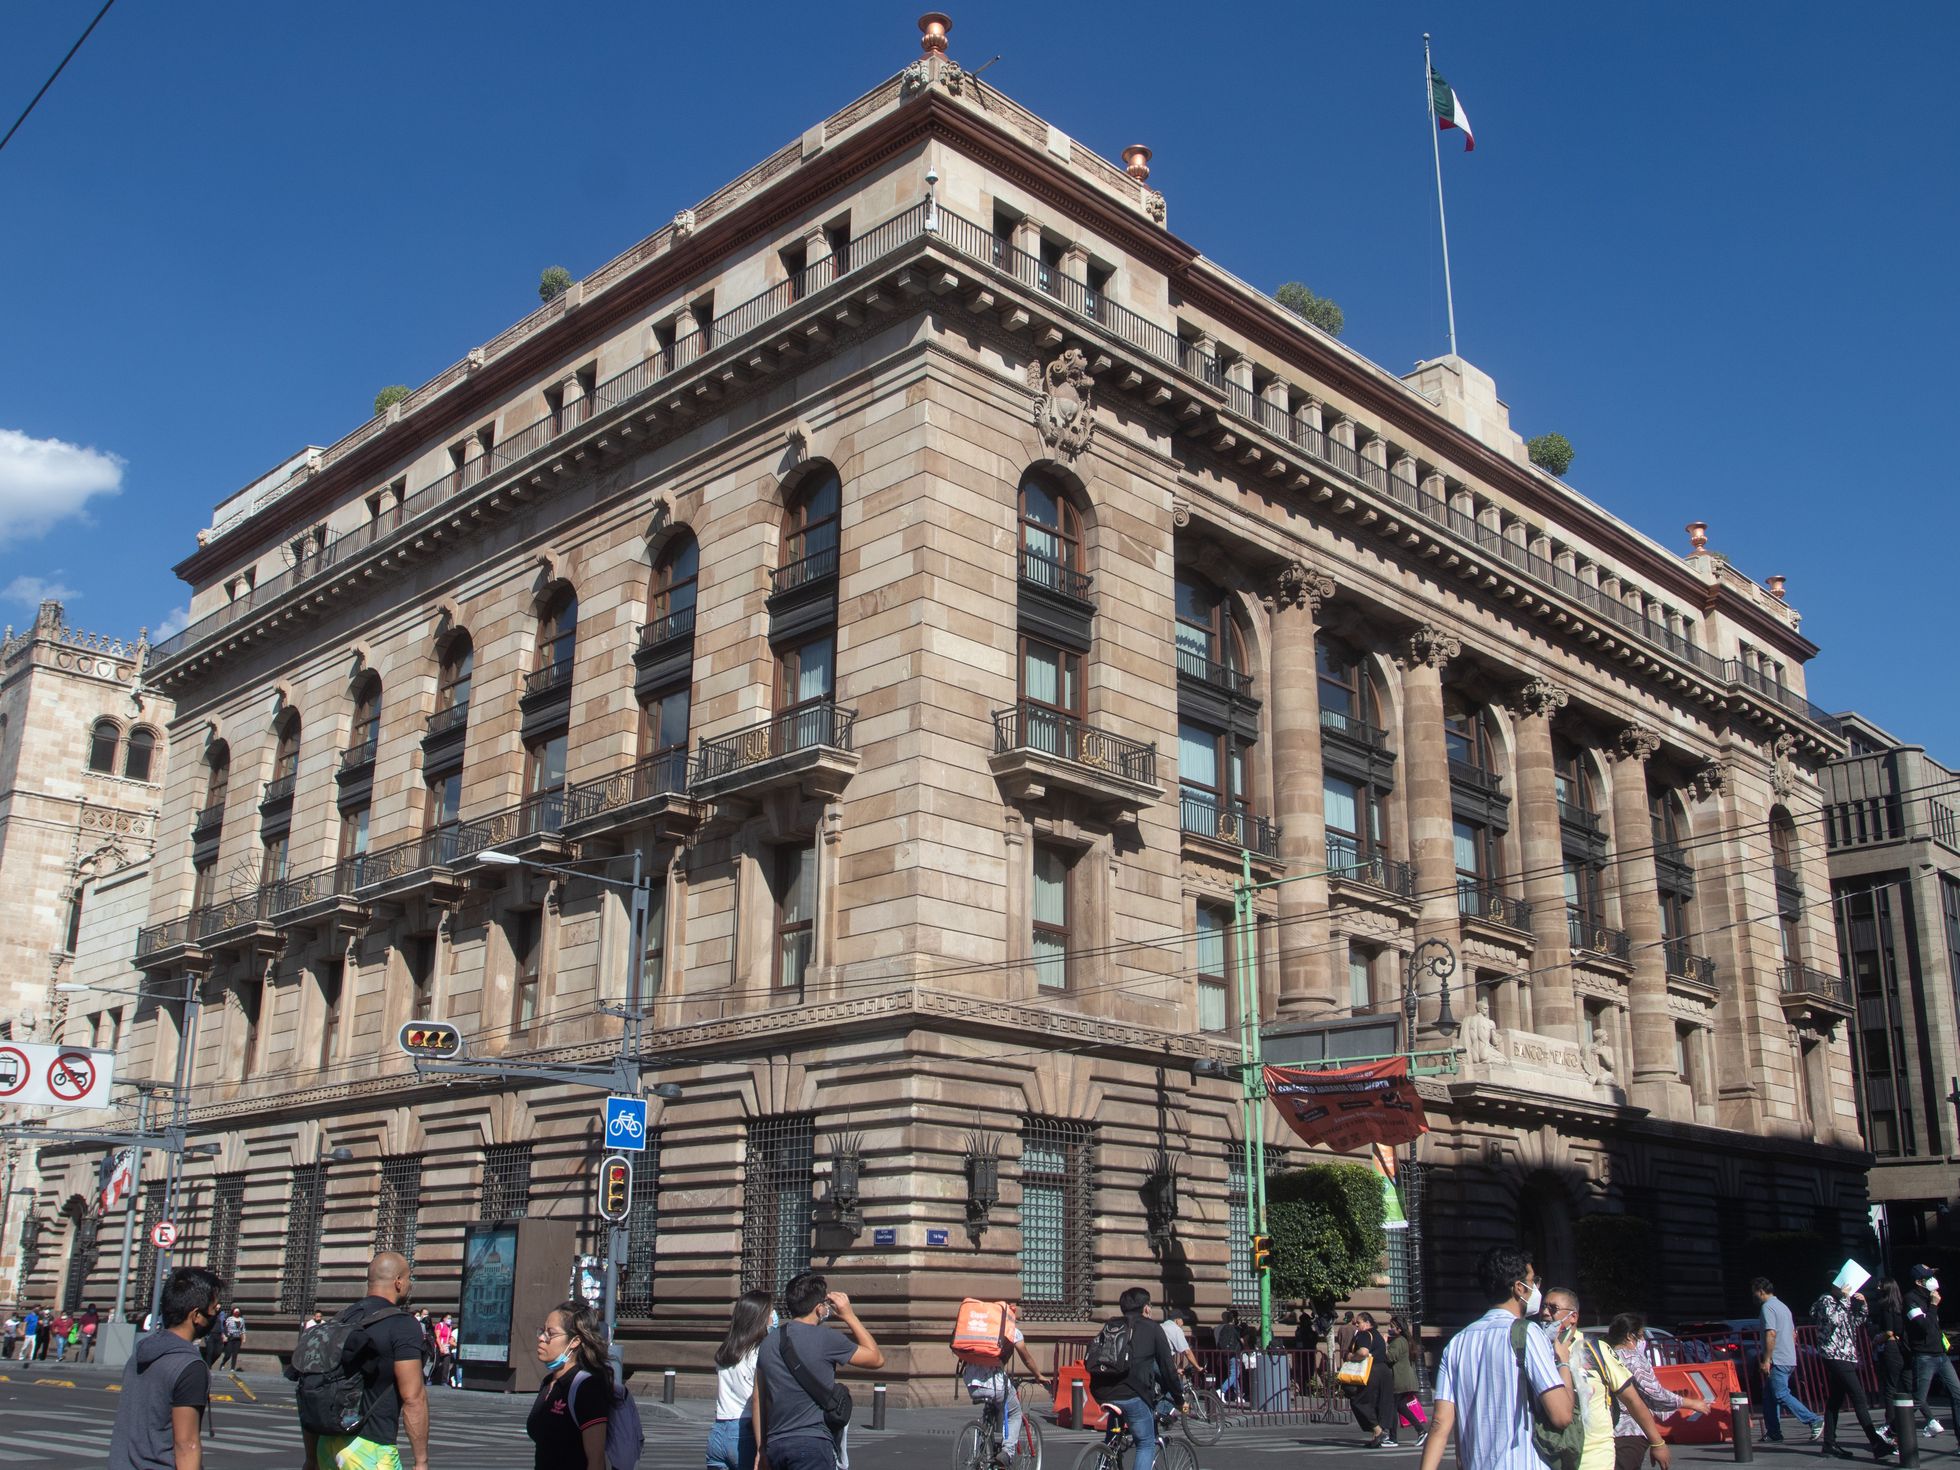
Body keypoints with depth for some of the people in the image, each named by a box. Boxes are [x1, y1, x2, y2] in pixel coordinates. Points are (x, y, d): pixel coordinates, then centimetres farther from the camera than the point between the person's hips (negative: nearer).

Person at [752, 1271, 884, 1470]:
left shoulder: (769, 1342, 10)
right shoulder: (826, 1340, -9)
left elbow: (757, 1401, 14)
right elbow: (877, 1358, 3)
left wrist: (761, 1452, 20)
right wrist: (849, 1316, 8)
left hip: (775, 1446, 7)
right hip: (813, 1443, -7)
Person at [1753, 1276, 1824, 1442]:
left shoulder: (1767, 1307, -11)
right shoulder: (1783, 1306, 19)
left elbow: (1771, 1334, -21)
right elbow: (1793, 1334, 23)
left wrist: (1766, 1360, -18)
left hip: (1777, 1361, -10)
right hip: (1789, 1359, 10)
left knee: (1781, 1396, -11)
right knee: (1769, 1396, 11)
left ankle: (1814, 1421, -13)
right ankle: (1773, 1434, 10)